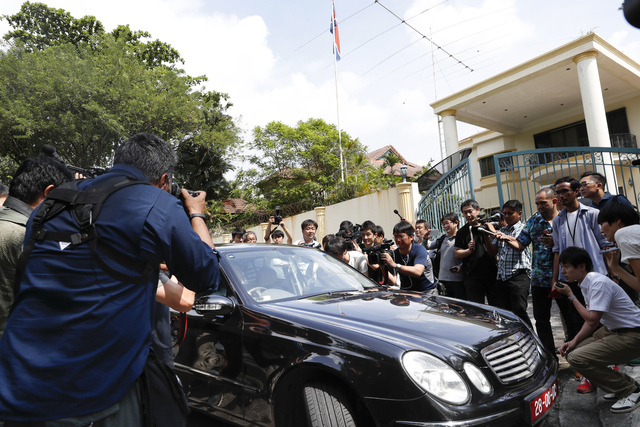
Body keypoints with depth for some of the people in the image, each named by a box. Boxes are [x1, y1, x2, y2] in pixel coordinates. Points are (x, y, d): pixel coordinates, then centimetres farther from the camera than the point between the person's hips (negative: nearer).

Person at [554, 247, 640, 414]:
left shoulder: (599, 283, -23)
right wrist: (574, 341, -1)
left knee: (577, 358, -22)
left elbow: (592, 320, -25)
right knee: (571, 352, 3)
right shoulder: (586, 283, 6)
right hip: (613, 330, 10)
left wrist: (571, 296, -15)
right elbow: (590, 321, 11)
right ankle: (620, 386, 15)